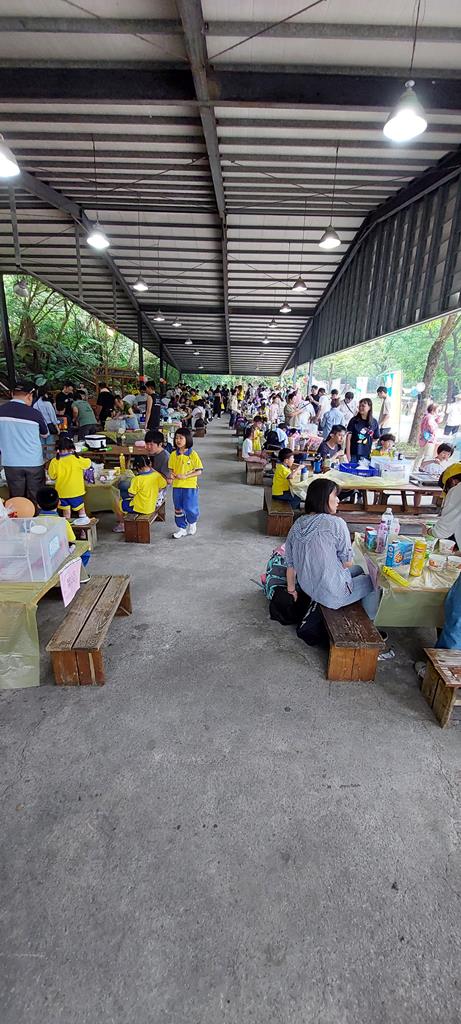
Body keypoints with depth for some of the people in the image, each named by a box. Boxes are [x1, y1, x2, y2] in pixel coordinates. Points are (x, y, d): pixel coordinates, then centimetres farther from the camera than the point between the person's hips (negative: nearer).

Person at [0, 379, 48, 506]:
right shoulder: (34, 413, -11)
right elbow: (45, 434, 7)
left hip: (11, 463, 2)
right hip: (34, 462, -2)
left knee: (16, 499, 11)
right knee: (35, 499, 10)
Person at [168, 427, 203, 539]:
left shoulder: (193, 454, -9)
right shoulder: (173, 455, 2)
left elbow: (199, 471, -9)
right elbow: (171, 469, 10)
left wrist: (185, 476, -18)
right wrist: (171, 476, -12)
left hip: (190, 486, -4)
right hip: (177, 486, 4)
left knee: (190, 509, -1)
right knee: (178, 509, 11)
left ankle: (192, 523, 30)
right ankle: (181, 528, 27)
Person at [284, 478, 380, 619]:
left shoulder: (297, 524, -3)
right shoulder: (336, 523, -21)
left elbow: (290, 564, 3)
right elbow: (348, 563, -13)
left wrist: (291, 589, 16)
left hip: (307, 589, 7)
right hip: (332, 596, -7)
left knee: (358, 570, 29)